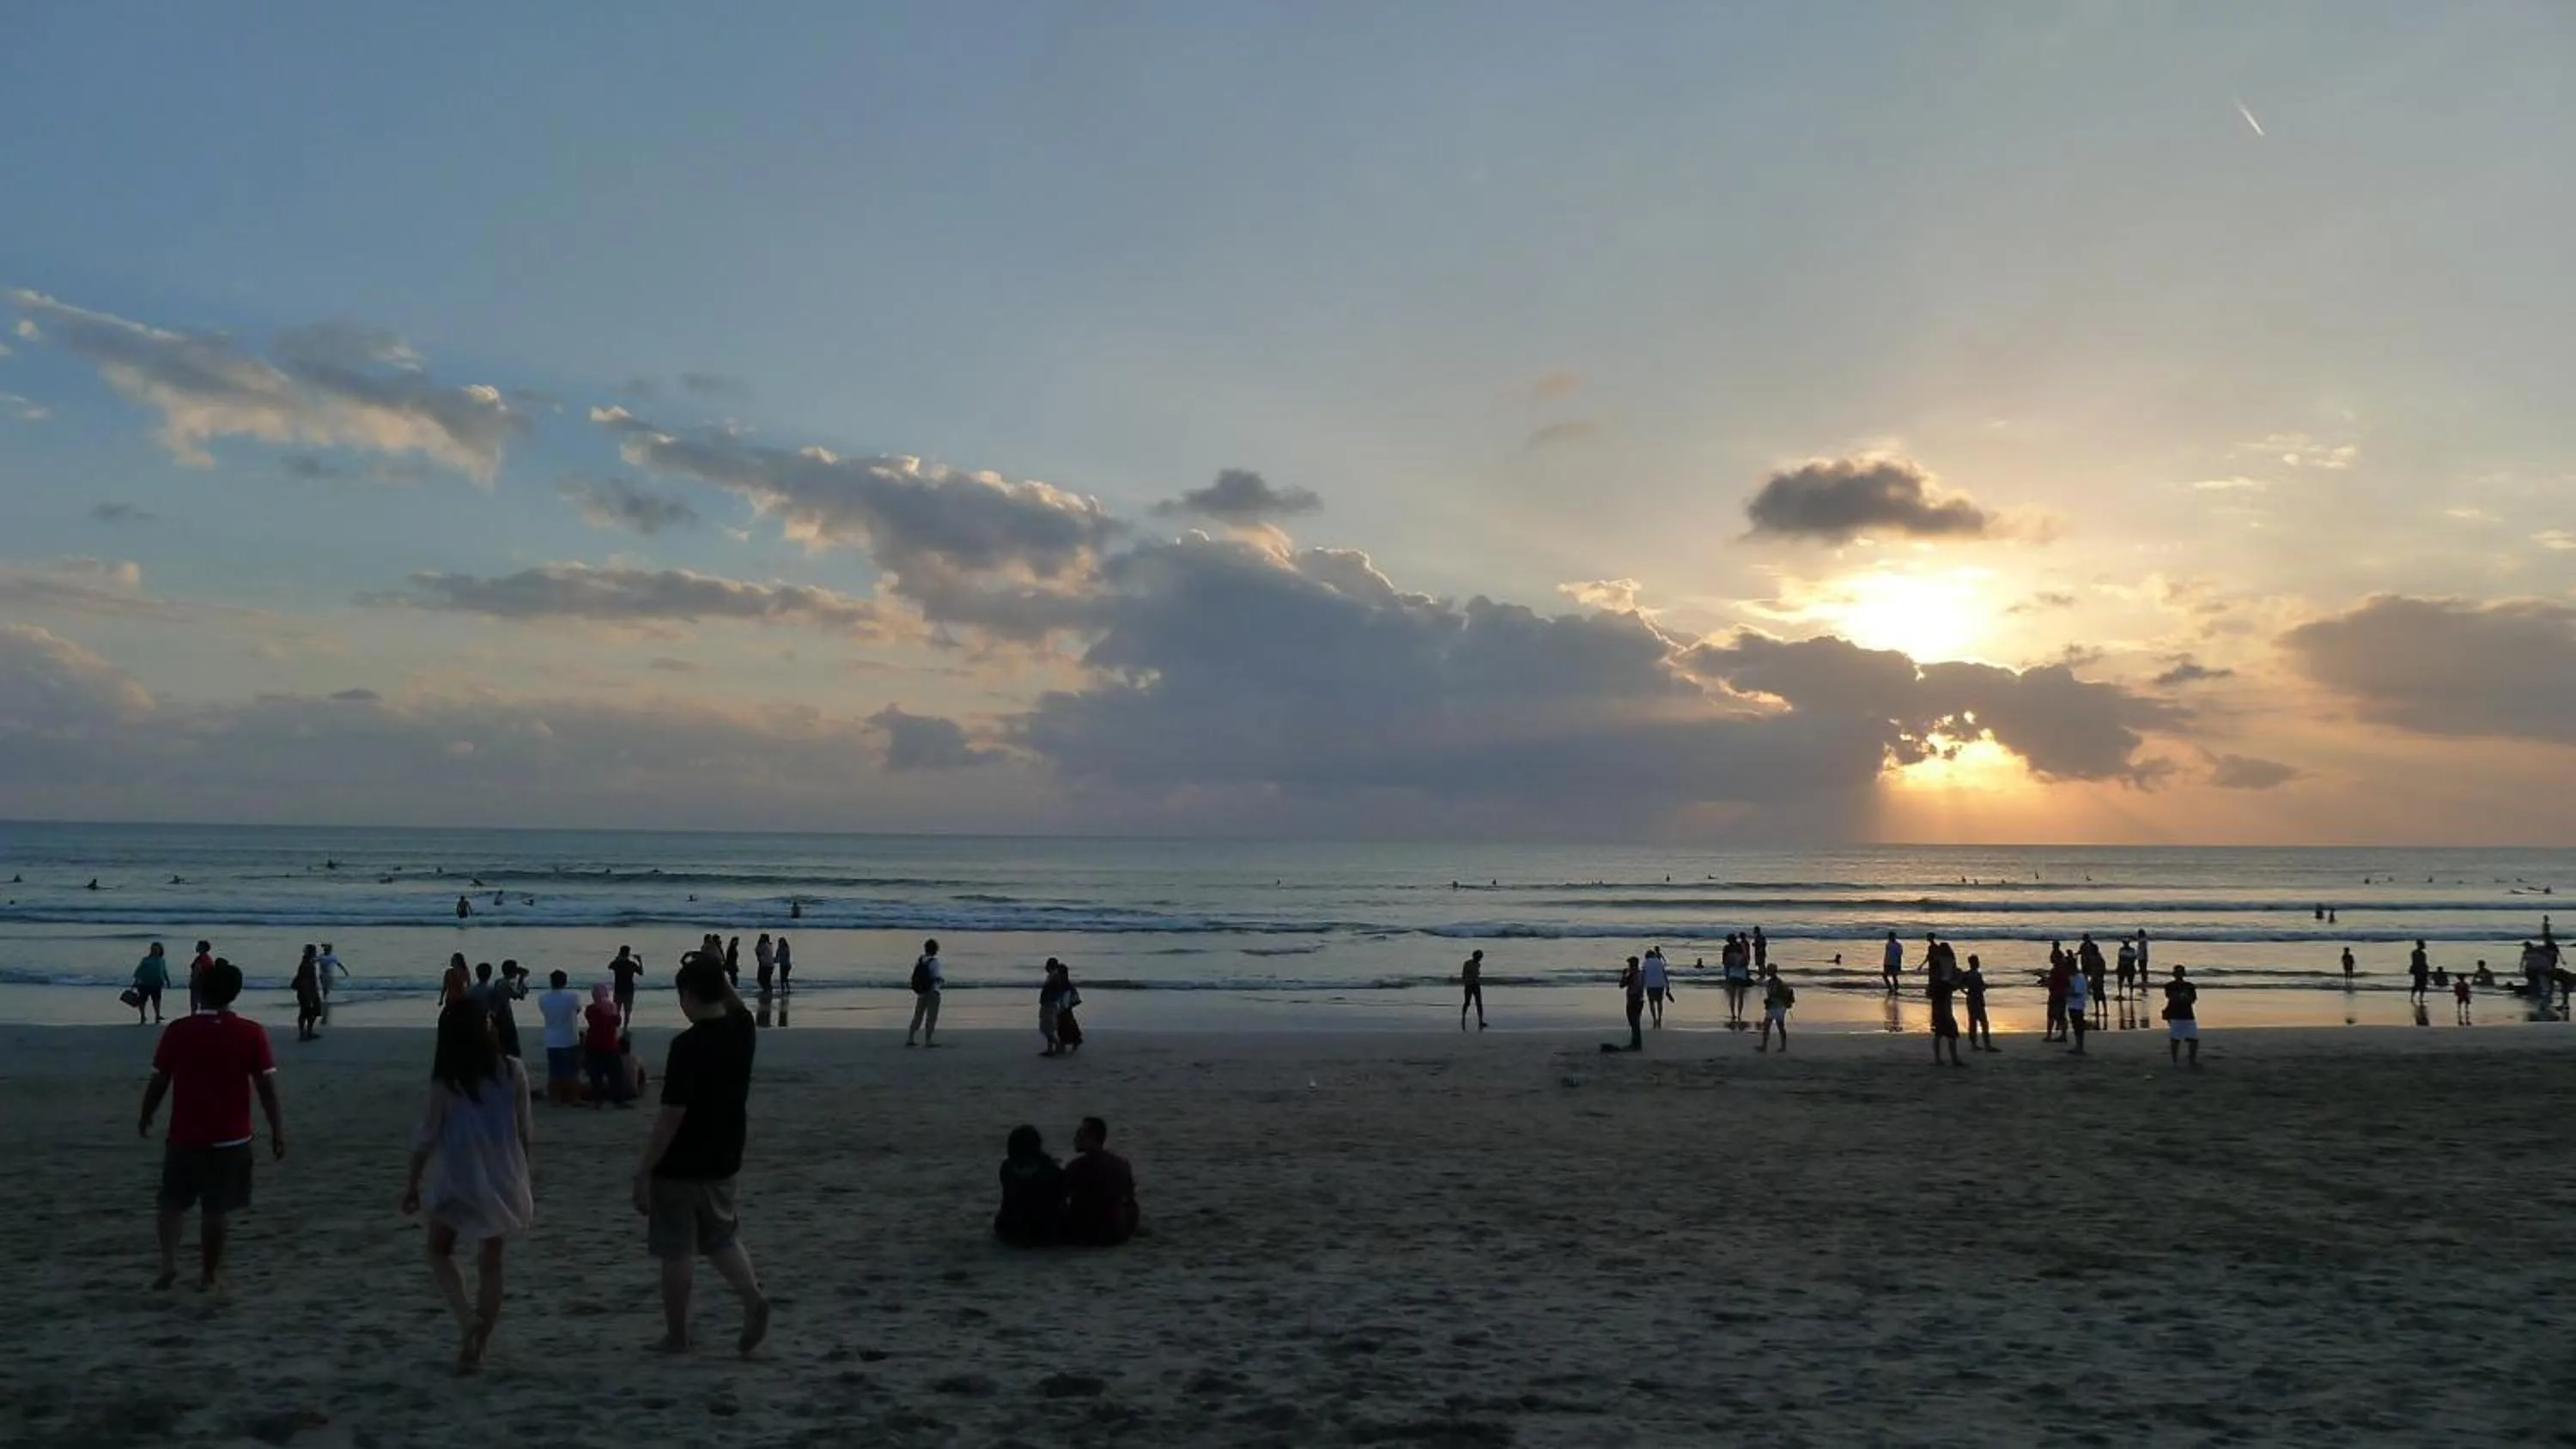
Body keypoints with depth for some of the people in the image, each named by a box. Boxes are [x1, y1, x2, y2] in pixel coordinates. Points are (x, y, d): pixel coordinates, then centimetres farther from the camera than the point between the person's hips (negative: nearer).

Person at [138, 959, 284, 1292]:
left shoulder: (177, 1031, -6)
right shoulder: (251, 1033, -9)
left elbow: (159, 1081, 1)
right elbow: (267, 1087, -8)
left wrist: (145, 1117, 19)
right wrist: (277, 1130, -1)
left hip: (184, 1135, 1)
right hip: (230, 1138, -1)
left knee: (172, 1201, 18)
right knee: (215, 1209, 8)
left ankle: (169, 1262, 3)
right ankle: (209, 1274, 15)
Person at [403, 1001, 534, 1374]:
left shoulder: (445, 1081, -11)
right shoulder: (513, 1072, -6)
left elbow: (426, 1137, -6)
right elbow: (523, 1132, 1)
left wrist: (413, 1184, 6)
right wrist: (522, 1178, 14)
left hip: (458, 1179, -2)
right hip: (502, 1179, 2)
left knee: (439, 1251, 19)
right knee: (490, 1262, 11)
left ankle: (467, 1317, -3)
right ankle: (475, 1349, 14)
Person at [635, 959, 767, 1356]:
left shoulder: (687, 1046, -22)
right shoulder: (742, 1030, -3)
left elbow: (671, 1116, -23)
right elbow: (733, 1005, 24)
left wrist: (643, 1172, -17)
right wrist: (717, 975, 11)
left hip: (680, 1166, -6)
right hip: (724, 1160, 6)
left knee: (676, 1251, 7)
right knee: (721, 1236, 21)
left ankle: (676, 1335, 16)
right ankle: (753, 1298, 2)